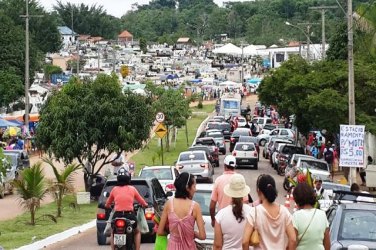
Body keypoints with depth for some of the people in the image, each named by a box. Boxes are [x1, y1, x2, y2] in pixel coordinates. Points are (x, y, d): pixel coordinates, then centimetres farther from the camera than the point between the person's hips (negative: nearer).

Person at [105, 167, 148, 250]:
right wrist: (145, 205, 37)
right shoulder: (132, 189, 2)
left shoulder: (114, 189, 4)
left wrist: (107, 206, 40)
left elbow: (107, 204, 17)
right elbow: (141, 201, 14)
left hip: (117, 215, 1)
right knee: (137, 232, 28)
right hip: (130, 215, 0)